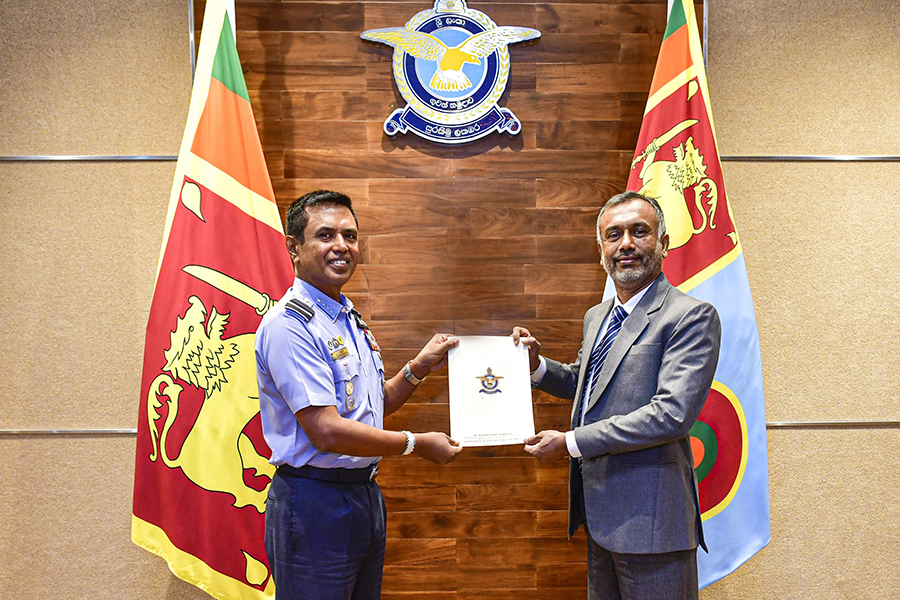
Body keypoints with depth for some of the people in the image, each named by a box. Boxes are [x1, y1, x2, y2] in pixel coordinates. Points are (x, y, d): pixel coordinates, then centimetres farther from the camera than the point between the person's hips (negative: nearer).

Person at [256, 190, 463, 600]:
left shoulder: (352, 320, 12)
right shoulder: (290, 325, -19)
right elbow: (328, 432, -24)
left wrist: (419, 367, 3)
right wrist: (418, 444, -14)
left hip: (365, 494, 9)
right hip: (313, 501, -9)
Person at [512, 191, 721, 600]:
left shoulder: (692, 317, -14)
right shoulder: (596, 317, 12)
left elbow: (672, 414, -25)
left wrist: (570, 443, -20)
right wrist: (538, 364, 5)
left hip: (649, 518, -8)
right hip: (599, 513, 8)